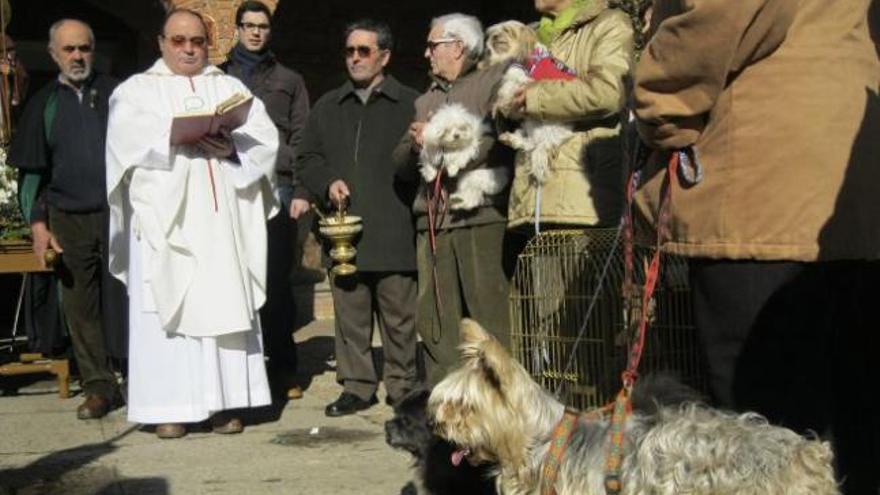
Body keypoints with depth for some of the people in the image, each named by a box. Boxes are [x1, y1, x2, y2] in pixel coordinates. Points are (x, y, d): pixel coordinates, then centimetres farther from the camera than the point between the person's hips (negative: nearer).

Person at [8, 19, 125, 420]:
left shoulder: (116, 94, 5)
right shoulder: (43, 105, 11)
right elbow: (33, 172, 12)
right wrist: (37, 224, 3)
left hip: (117, 214, -2)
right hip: (67, 220, 2)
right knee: (79, 305, 5)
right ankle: (98, 386, 14)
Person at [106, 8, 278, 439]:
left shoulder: (232, 89, 19)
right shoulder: (137, 90, 13)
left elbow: (265, 138, 5)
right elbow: (131, 139, -6)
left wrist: (232, 147, -14)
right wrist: (186, 138, -17)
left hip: (224, 219, 2)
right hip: (165, 217, -2)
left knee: (226, 305, -1)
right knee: (168, 309, -5)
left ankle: (224, 402, 2)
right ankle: (170, 406, -3)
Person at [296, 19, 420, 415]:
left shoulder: (410, 104, 4)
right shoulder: (328, 107, 18)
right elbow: (307, 159, 18)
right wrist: (328, 183, 0)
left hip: (394, 232, -4)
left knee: (399, 316, 1)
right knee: (350, 316, 7)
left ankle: (402, 386, 12)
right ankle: (356, 386, 16)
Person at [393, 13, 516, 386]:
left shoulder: (494, 81, 5)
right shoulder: (425, 101, 27)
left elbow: (498, 144, -10)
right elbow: (401, 163, 20)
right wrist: (417, 146, -1)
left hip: (482, 218, -6)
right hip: (432, 222, 6)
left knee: (491, 317, -9)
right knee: (435, 322, 4)